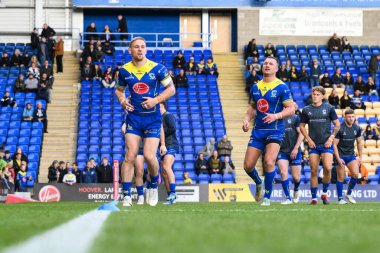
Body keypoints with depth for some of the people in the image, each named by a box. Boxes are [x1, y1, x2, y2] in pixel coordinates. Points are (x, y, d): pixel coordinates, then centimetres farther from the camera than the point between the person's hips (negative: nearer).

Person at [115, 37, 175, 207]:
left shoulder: (157, 68, -4)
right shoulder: (124, 70, 3)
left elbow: (171, 89, 2)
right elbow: (119, 90, 18)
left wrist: (156, 100, -13)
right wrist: (122, 100, -3)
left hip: (153, 118, -2)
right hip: (134, 117, 2)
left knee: (149, 156, -10)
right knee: (130, 156, -9)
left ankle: (154, 186, 19)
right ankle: (126, 195, -5)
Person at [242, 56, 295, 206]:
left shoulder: (282, 87, -5)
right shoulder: (255, 87, 11)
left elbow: (291, 109, -7)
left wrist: (276, 116, -22)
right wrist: (247, 119, 6)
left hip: (275, 130, -5)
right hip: (258, 130, 5)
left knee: (269, 162, -22)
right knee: (248, 166, 0)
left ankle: (267, 197, -7)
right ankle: (259, 183, 34)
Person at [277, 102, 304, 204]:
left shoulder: (295, 118, -1)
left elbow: (301, 134, -4)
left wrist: (296, 148, -12)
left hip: (294, 151, -2)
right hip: (282, 151, 2)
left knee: (296, 177, 2)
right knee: (283, 173, -15)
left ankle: (296, 191, 35)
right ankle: (288, 198, -7)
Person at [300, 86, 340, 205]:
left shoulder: (329, 108, 2)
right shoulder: (306, 110, 6)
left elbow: (337, 125, 6)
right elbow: (302, 126, 13)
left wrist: (331, 138, -4)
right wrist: (309, 139, 1)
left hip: (326, 144, -2)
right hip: (313, 145, 2)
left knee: (327, 168, -15)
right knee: (314, 171, -2)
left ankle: (325, 193, 5)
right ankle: (314, 197, 5)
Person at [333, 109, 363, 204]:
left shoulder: (357, 128, 0)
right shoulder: (340, 128, -15)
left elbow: (359, 143, 11)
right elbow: (334, 144, -14)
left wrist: (360, 157, 7)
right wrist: (338, 159, -18)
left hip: (351, 155, 4)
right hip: (340, 155, -4)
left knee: (356, 174, -8)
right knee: (341, 177, -4)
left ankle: (349, 194, 12)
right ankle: (340, 198, 7)